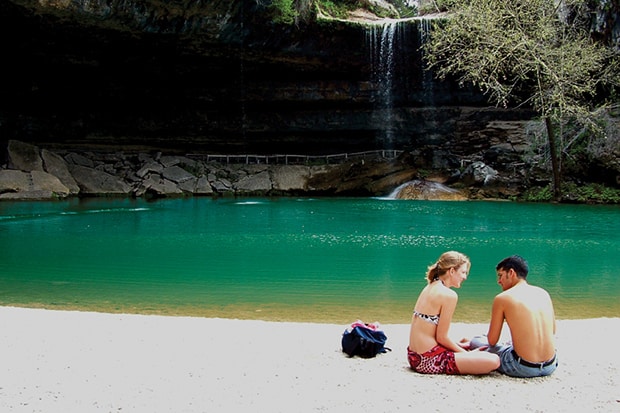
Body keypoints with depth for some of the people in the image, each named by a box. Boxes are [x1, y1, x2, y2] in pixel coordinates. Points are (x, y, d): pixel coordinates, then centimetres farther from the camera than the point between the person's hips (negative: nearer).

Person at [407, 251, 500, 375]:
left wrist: (460, 345, 16)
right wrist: (467, 354, -2)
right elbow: (442, 337, -15)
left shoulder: (428, 288, 12)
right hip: (430, 362, -10)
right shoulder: (449, 295, -15)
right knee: (494, 361, -16)